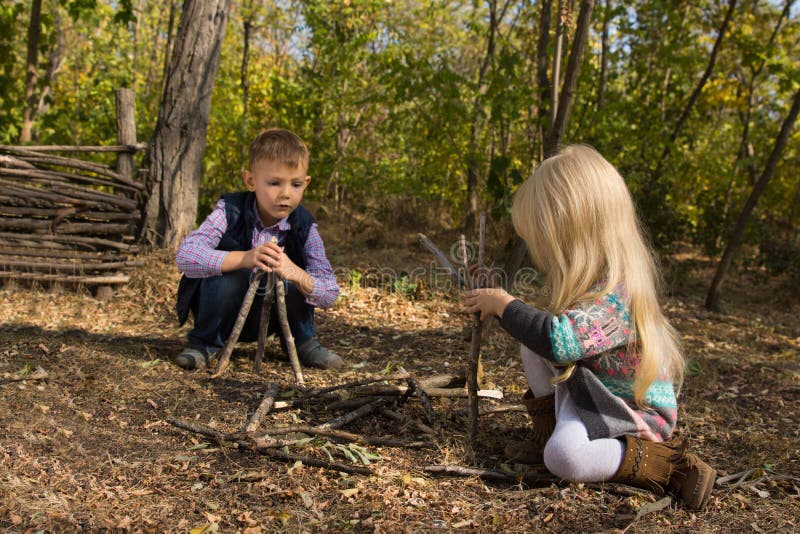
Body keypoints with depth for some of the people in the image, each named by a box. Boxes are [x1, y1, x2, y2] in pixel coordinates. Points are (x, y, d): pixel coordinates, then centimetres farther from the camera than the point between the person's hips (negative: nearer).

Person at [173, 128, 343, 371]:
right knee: (228, 274, -32)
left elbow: (330, 295, -19)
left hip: (266, 319, 2)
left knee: (294, 280, -26)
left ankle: (302, 341, 1)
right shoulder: (230, 211, -21)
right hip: (224, 312, -2)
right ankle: (204, 342, -8)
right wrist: (244, 258, -47)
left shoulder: (304, 227, -15)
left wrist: (296, 273, -41)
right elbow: (185, 256, -34)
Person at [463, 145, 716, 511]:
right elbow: (546, 329, 8)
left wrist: (504, 304, -33)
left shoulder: (615, 295, -33)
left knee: (563, 457, -30)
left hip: (637, 414, -9)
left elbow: (558, 339, -48)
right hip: (592, 392, 9)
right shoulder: (598, 276, -2)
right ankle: (548, 433, 8)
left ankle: (669, 464, -9)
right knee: (531, 343, -4)